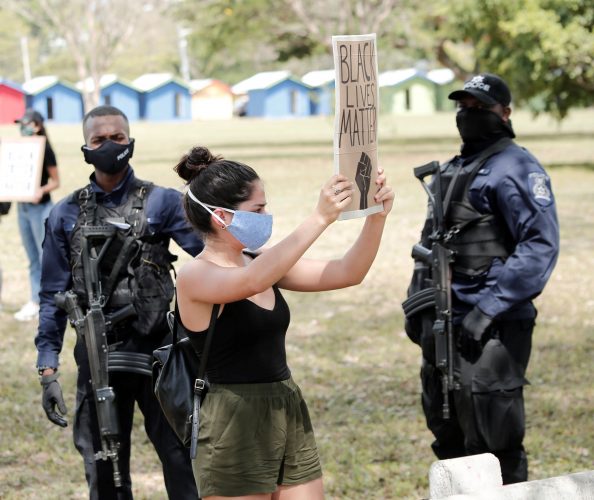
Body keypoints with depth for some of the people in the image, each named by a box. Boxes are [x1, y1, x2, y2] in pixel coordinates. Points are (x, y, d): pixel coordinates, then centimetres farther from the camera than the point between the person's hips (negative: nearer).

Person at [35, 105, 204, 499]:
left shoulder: (162, 203, 1)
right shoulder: (66, 215, 7)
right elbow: (53, 297, 8)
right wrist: (48, 370, 3)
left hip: (157, 350, -2)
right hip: (98, 356, 2)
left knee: (182, 462, -3)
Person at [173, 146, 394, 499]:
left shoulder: (261, 261, 9)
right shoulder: (195, 276, -12)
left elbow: (346, 273, 6)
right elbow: (251, 282, -33)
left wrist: (377, 218, -10)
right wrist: (319, 220, -38)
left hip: (290, 414, 7)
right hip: (235, 425, -7)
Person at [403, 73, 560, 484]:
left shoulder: (515, 168, -9)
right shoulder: (451, 171, 18)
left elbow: (540, 246, -19)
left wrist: (489, 309, -23)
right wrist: (416, 304, 18)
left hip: (489, 329, -9)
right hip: (442, 326, 9)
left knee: (492, 444, -6)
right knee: (449, 438, 16)